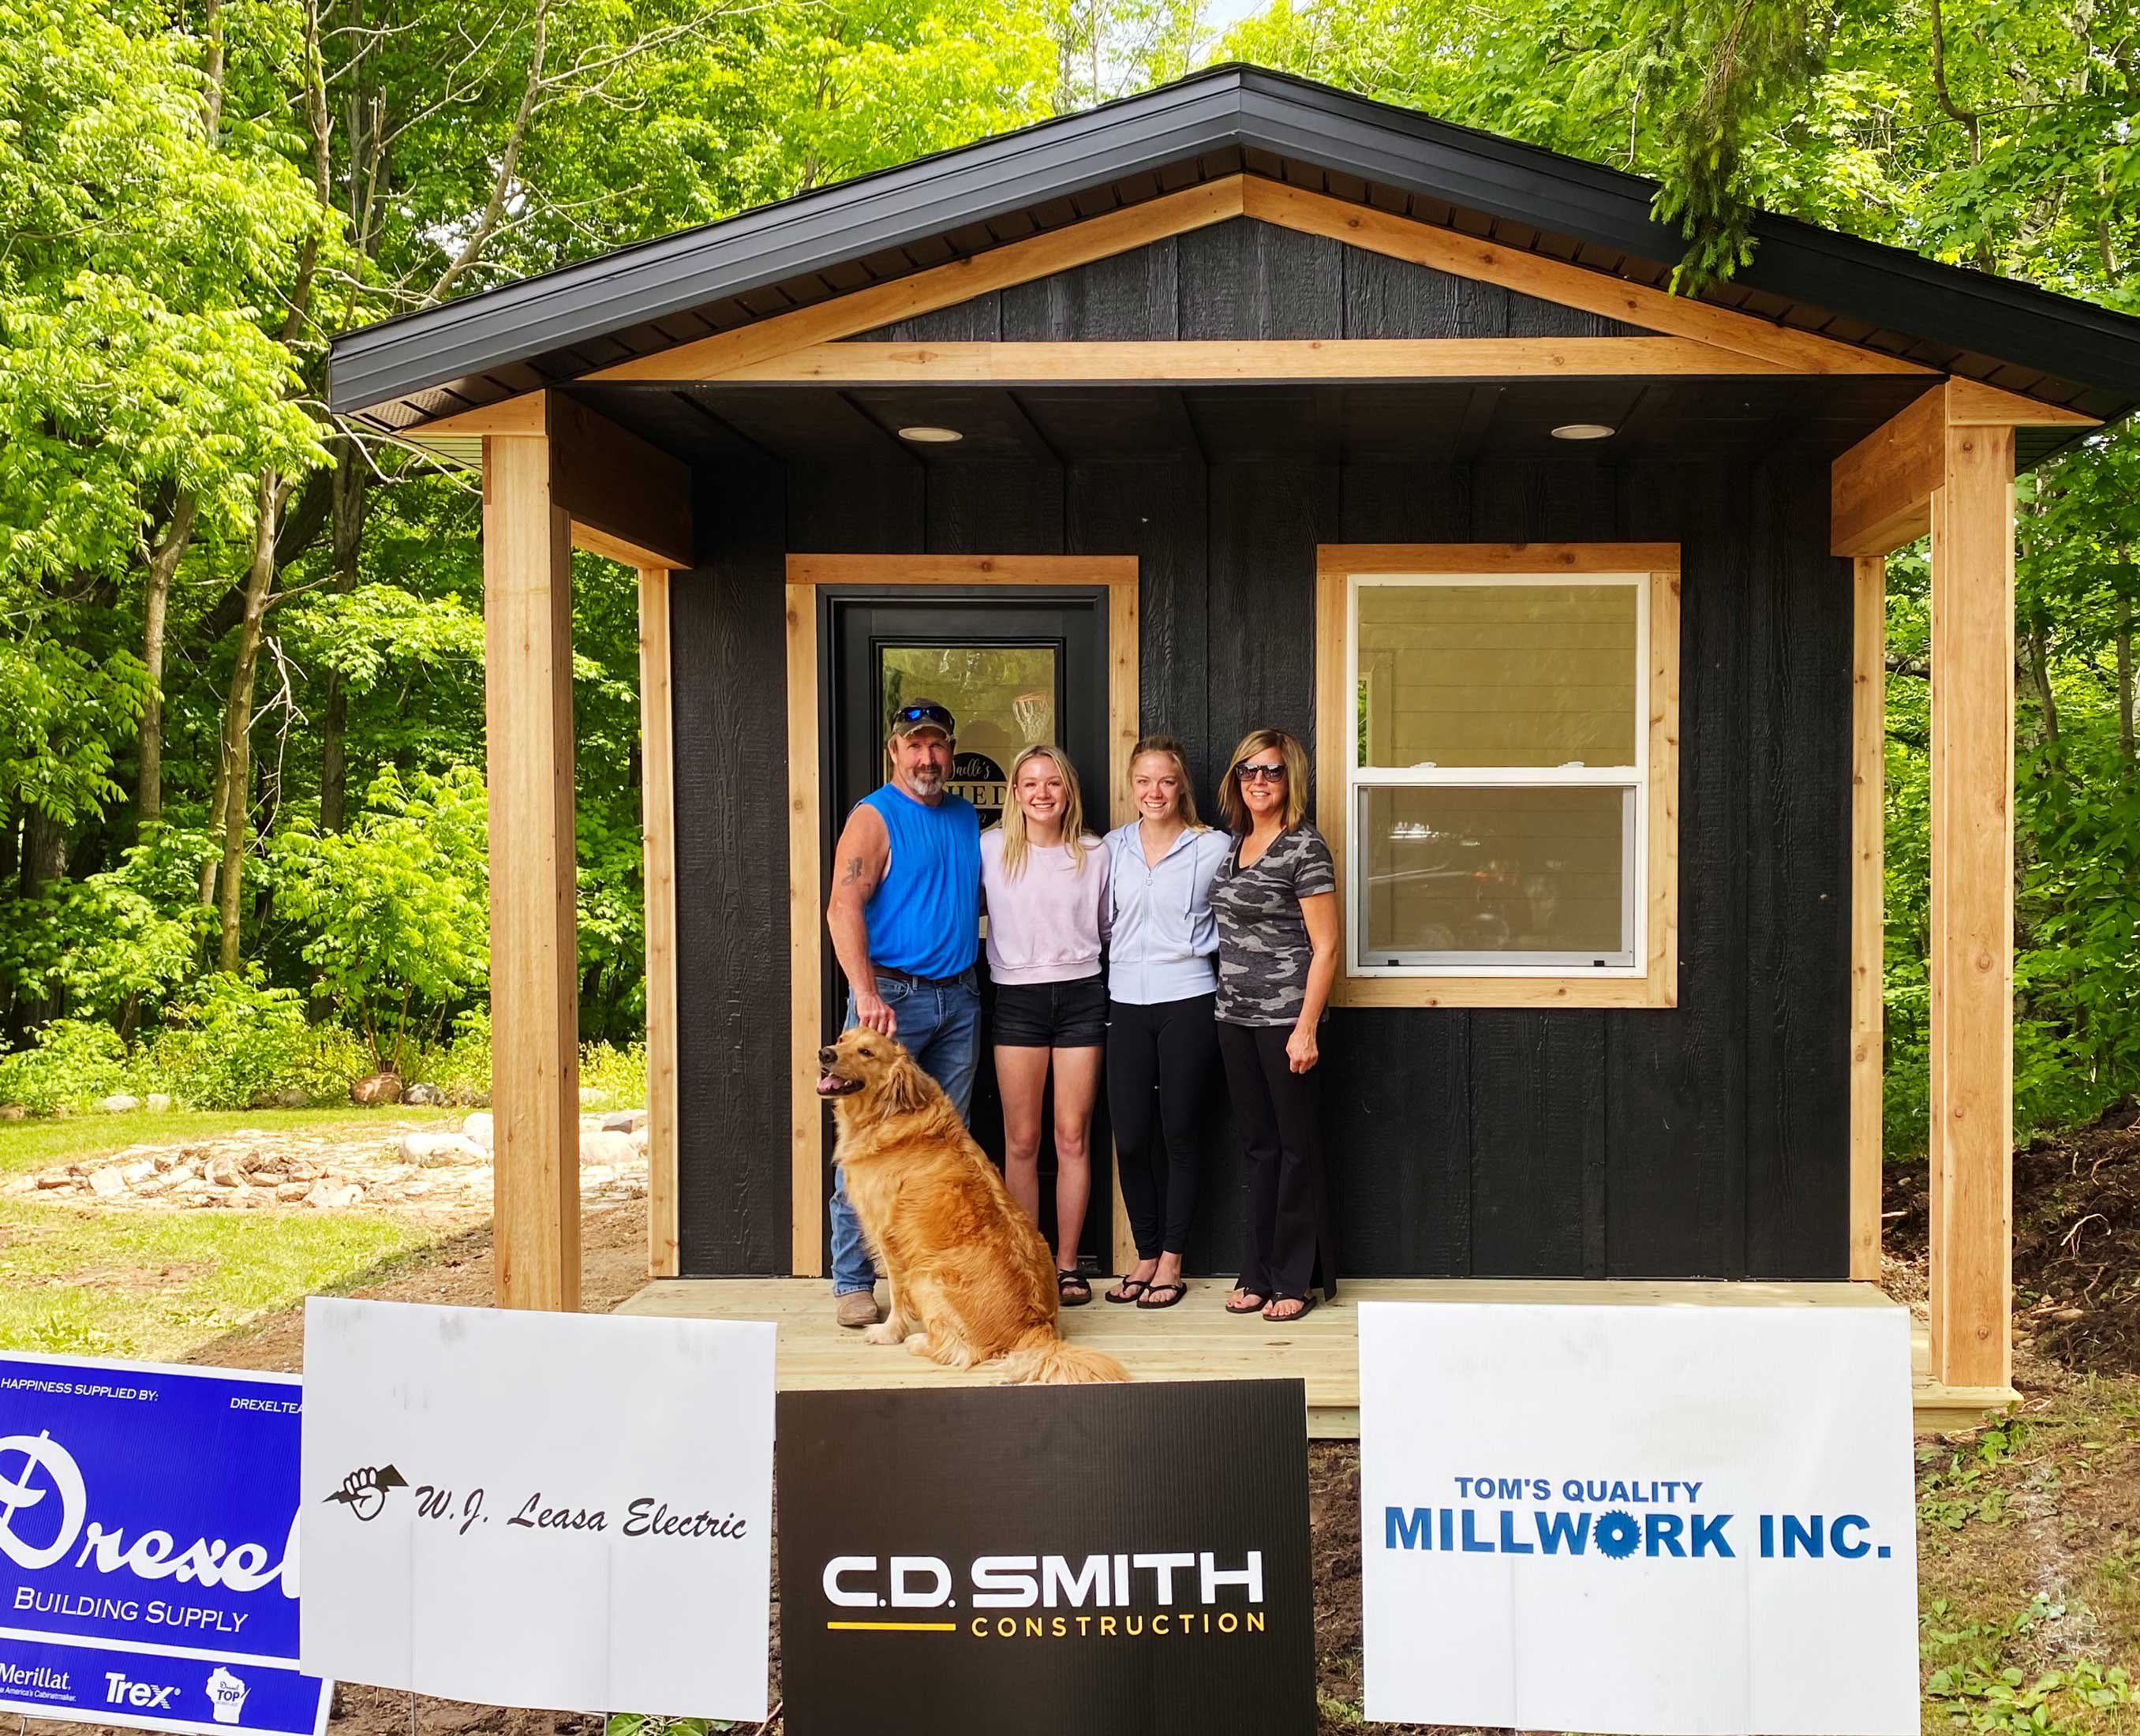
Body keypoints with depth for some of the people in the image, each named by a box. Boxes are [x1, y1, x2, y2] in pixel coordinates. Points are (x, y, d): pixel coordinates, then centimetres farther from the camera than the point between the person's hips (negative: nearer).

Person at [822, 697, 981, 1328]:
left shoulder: (967, 817, 14)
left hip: (958, 998, 6)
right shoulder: (874, 817, -5)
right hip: (892, 996, -6)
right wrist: (867, 996, -26)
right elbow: (843, 908, -15)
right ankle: (852, 1283, 1)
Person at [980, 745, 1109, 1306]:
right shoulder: (990, 849, 1)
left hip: (1081, 995, 1)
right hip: (1017, 1000, -1)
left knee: (1073, 1139, 3)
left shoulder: (1095, 854, 6)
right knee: (1021, 1142, 2)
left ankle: (1066, 1266, 12)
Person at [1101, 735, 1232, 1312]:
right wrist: (1131, 955, 8)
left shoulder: (1213, 847, -2)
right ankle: (1145, 1256, 18)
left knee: (1179, 1134, 2)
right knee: (1130, 1137, 2)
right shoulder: (1113, 847, 8)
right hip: (1127, 1004, 3)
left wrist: (1190, 946, -1)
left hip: (1188, 1001, -3)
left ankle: (1170, 1263, 13)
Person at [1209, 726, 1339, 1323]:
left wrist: (1306, 1028, -17)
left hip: (1285, 1017, -7)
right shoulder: (1233, 844, 11)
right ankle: (1260, 1274, 21)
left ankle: (1296, 1278, 11)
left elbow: (1325, 945, -12)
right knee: (1257, 1145, 13)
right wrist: (1226, 999, 11)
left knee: (1296, 1145, 3)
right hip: (1235, 1016, 7)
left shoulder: (1304, 847, -10)